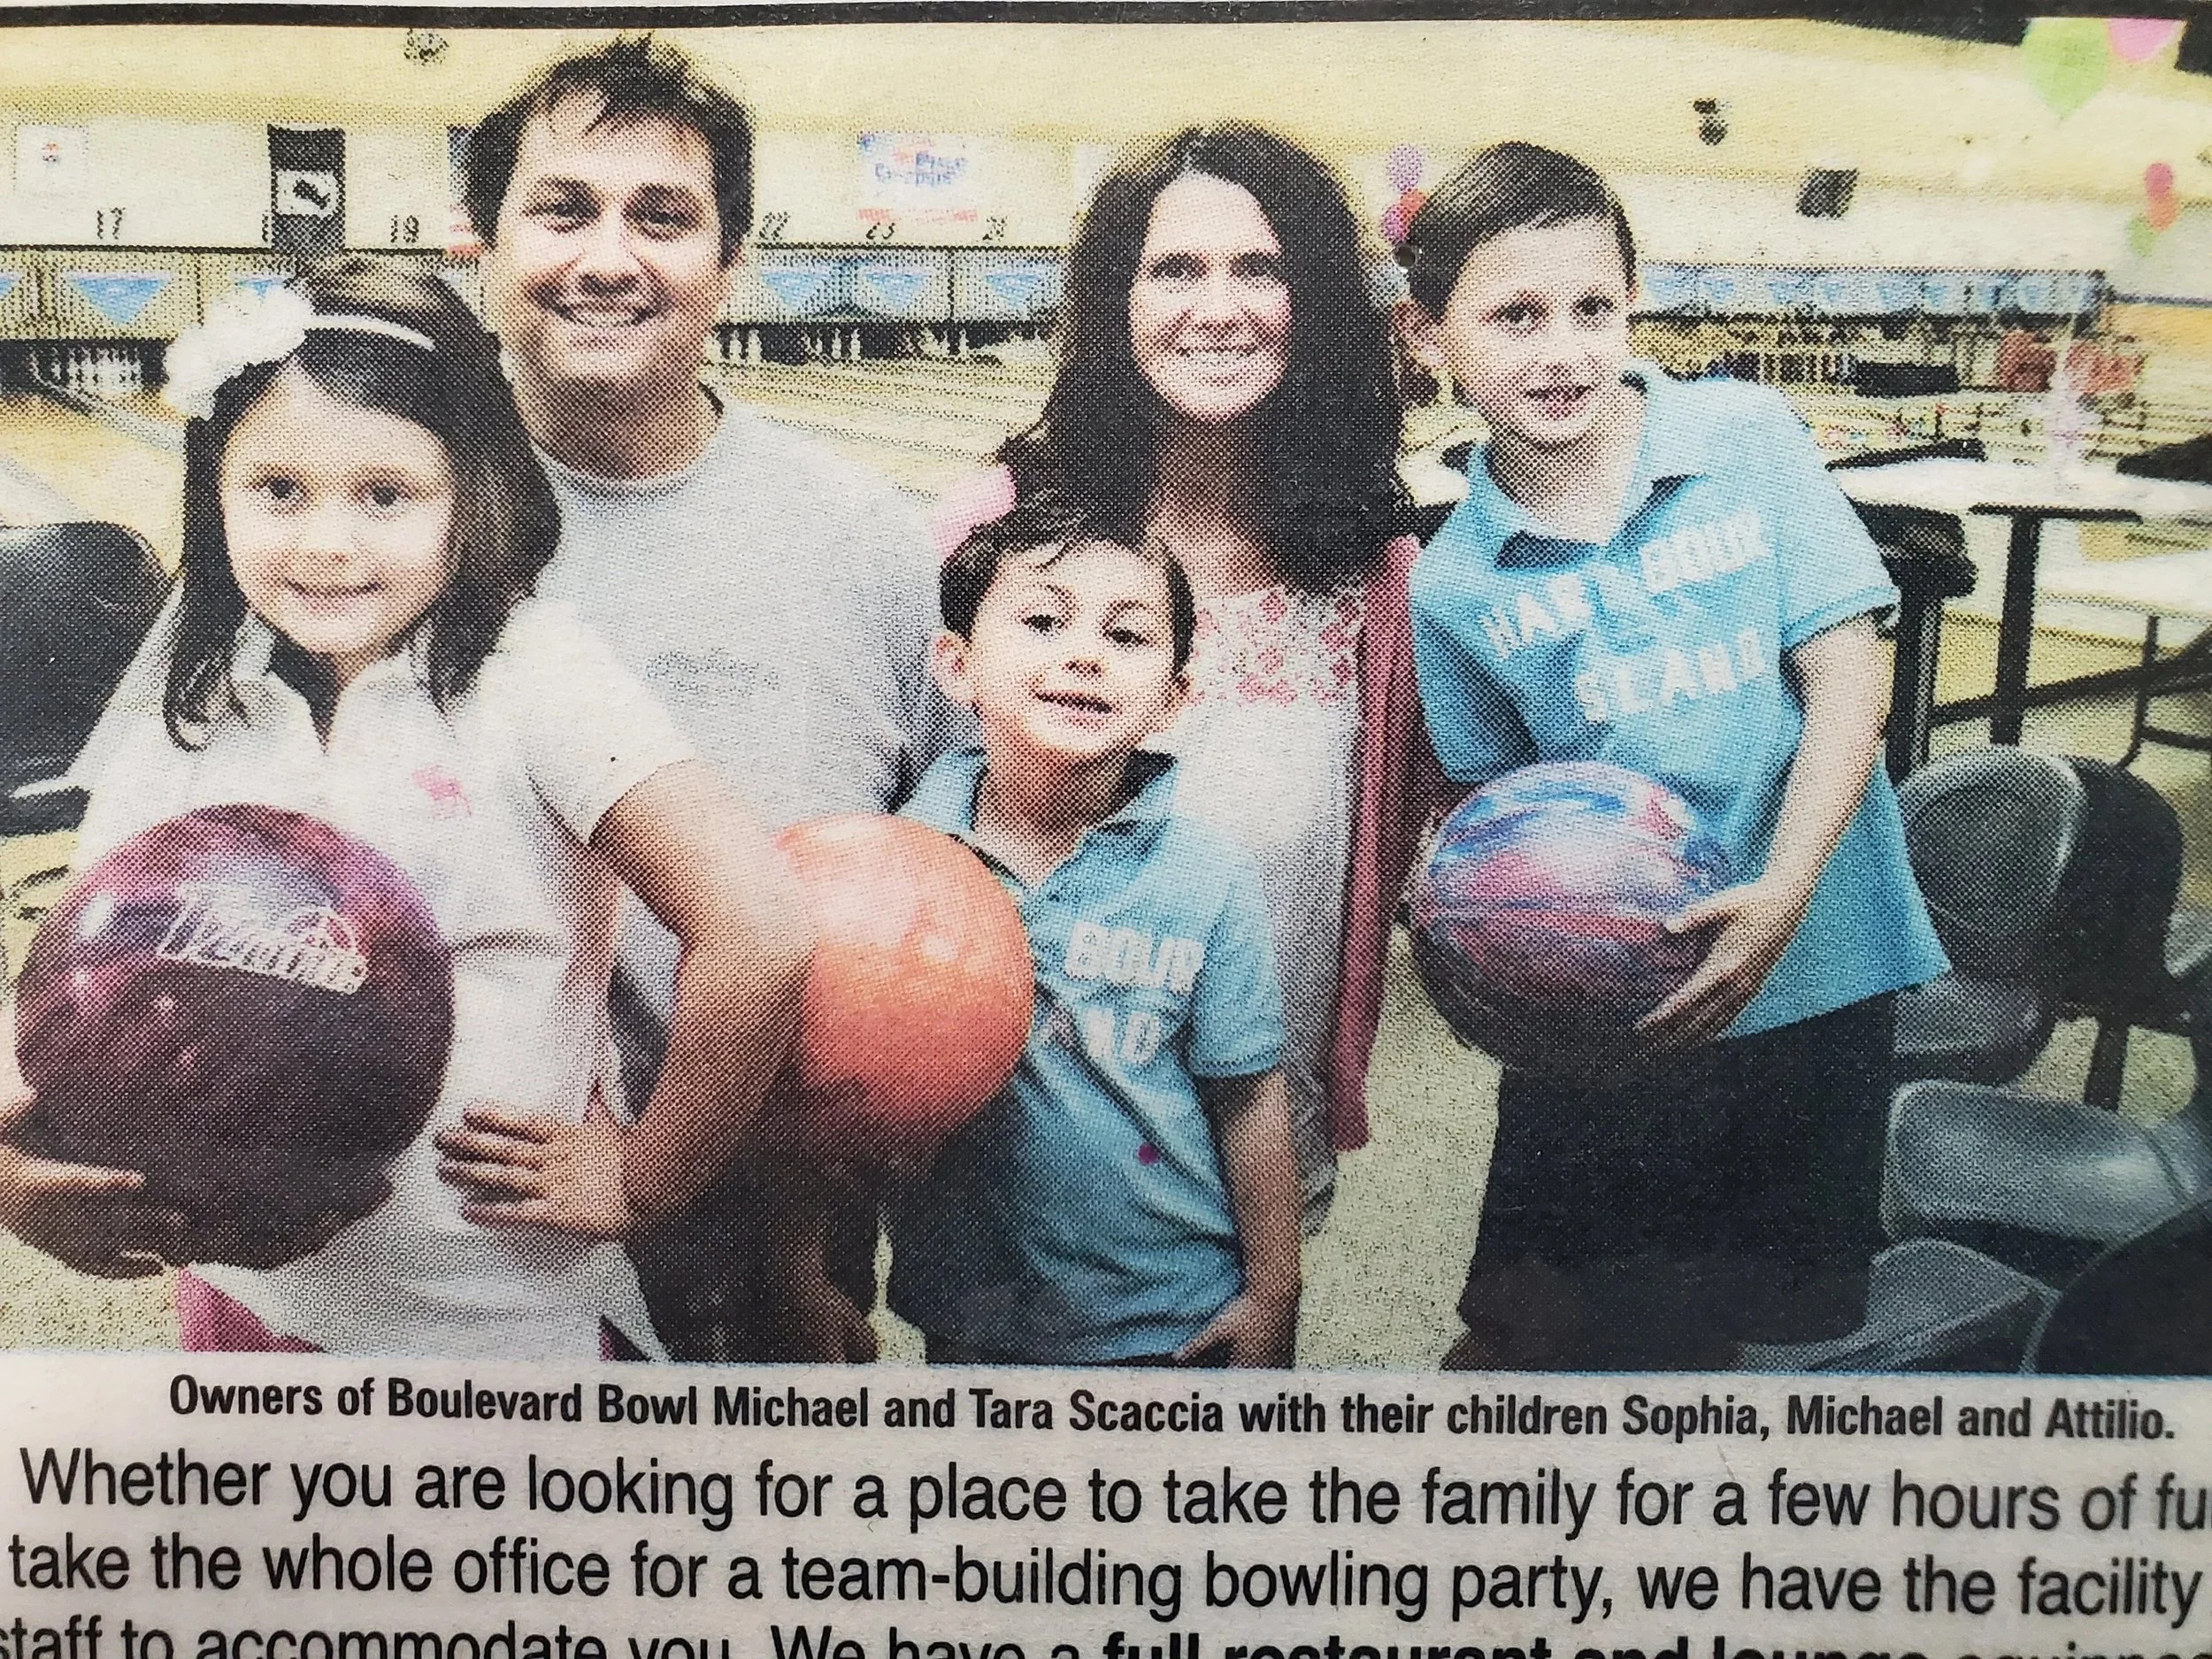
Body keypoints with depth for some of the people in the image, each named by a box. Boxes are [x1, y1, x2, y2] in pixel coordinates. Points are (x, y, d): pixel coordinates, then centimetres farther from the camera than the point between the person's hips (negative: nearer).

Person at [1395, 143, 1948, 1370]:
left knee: (1728, 1318, 16)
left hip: (1817, 970, 1)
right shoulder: (1450, 584, -3)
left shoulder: (1745, 438, -6)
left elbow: (1848, 669, -8)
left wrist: (1780, 896, -19)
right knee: (1533, 1331, 8)